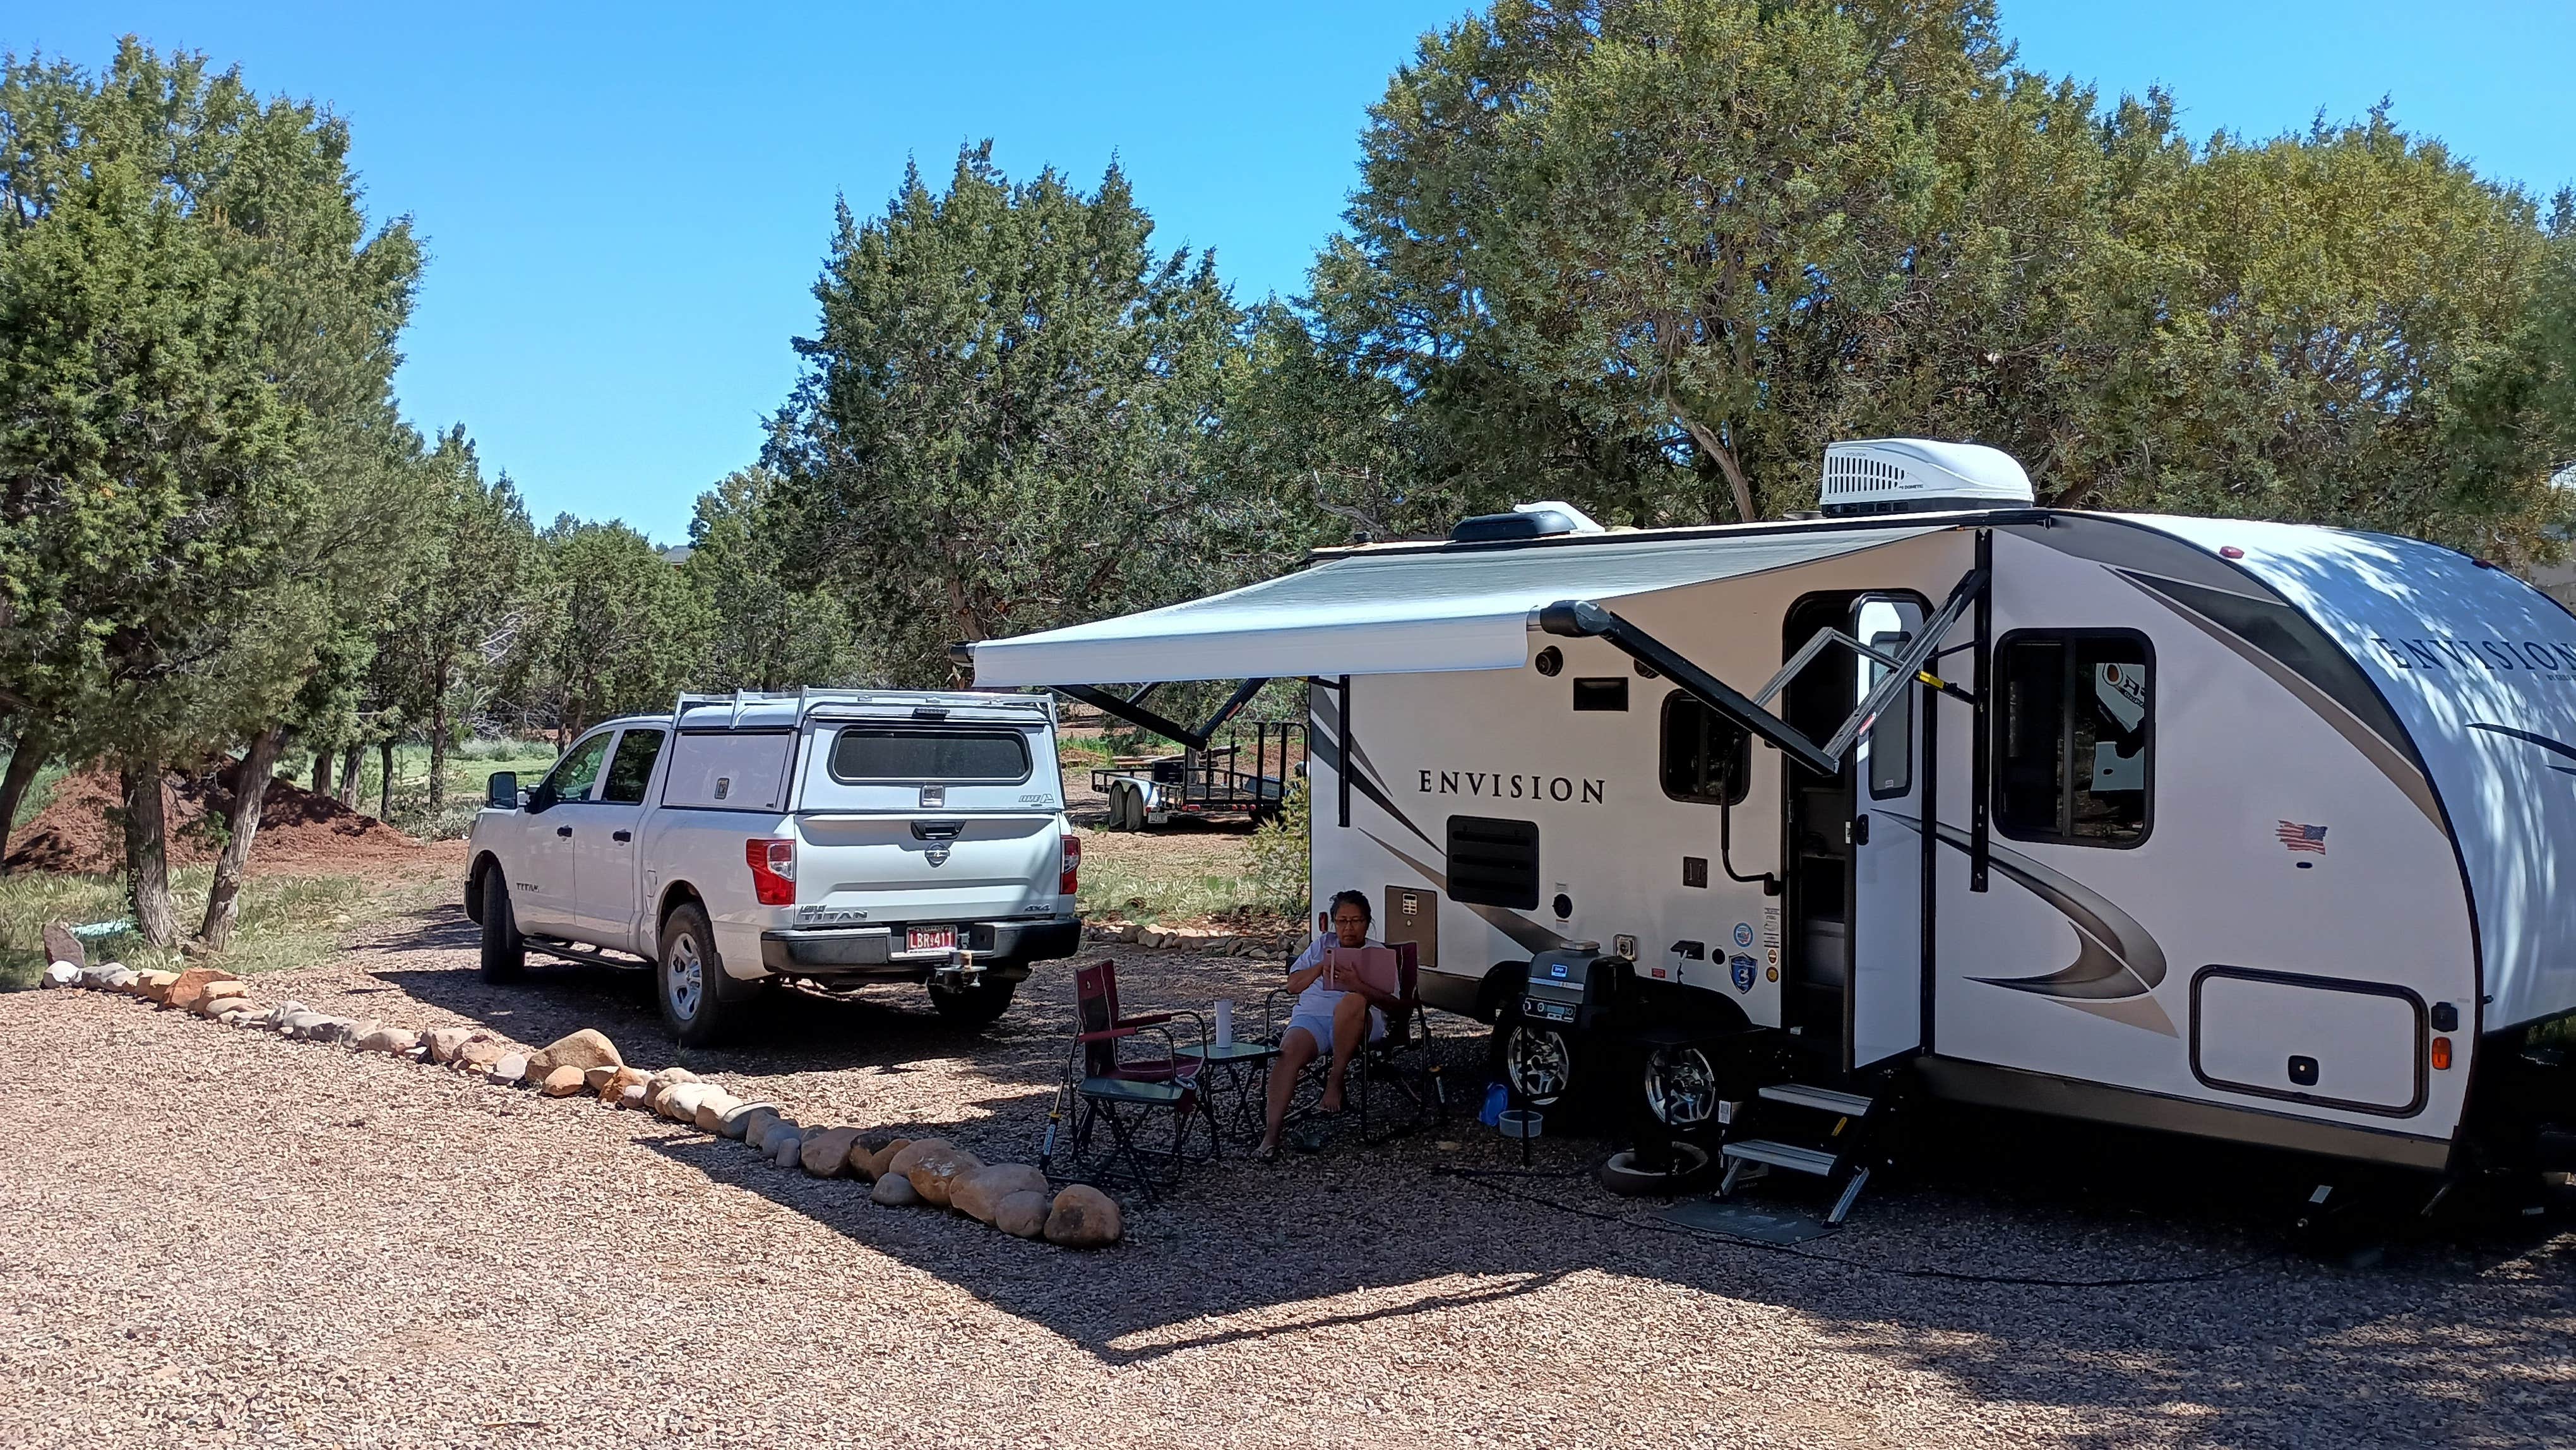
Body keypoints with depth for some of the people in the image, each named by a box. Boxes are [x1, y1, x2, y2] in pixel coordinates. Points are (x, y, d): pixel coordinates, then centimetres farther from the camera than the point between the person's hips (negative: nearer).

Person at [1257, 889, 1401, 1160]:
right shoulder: (1323, 945, 24)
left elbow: (1392, 1002, 1)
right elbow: (1293, 985, 17)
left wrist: (1357, 985, -17)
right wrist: (1321, 967, 0)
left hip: (1357, 1023, -2)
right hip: (1311, 1016, 2)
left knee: (1352, 1002, -39)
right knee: (1289, 1050, -32)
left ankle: (1335, 1078, -24)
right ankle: (1272, 1129, -36)